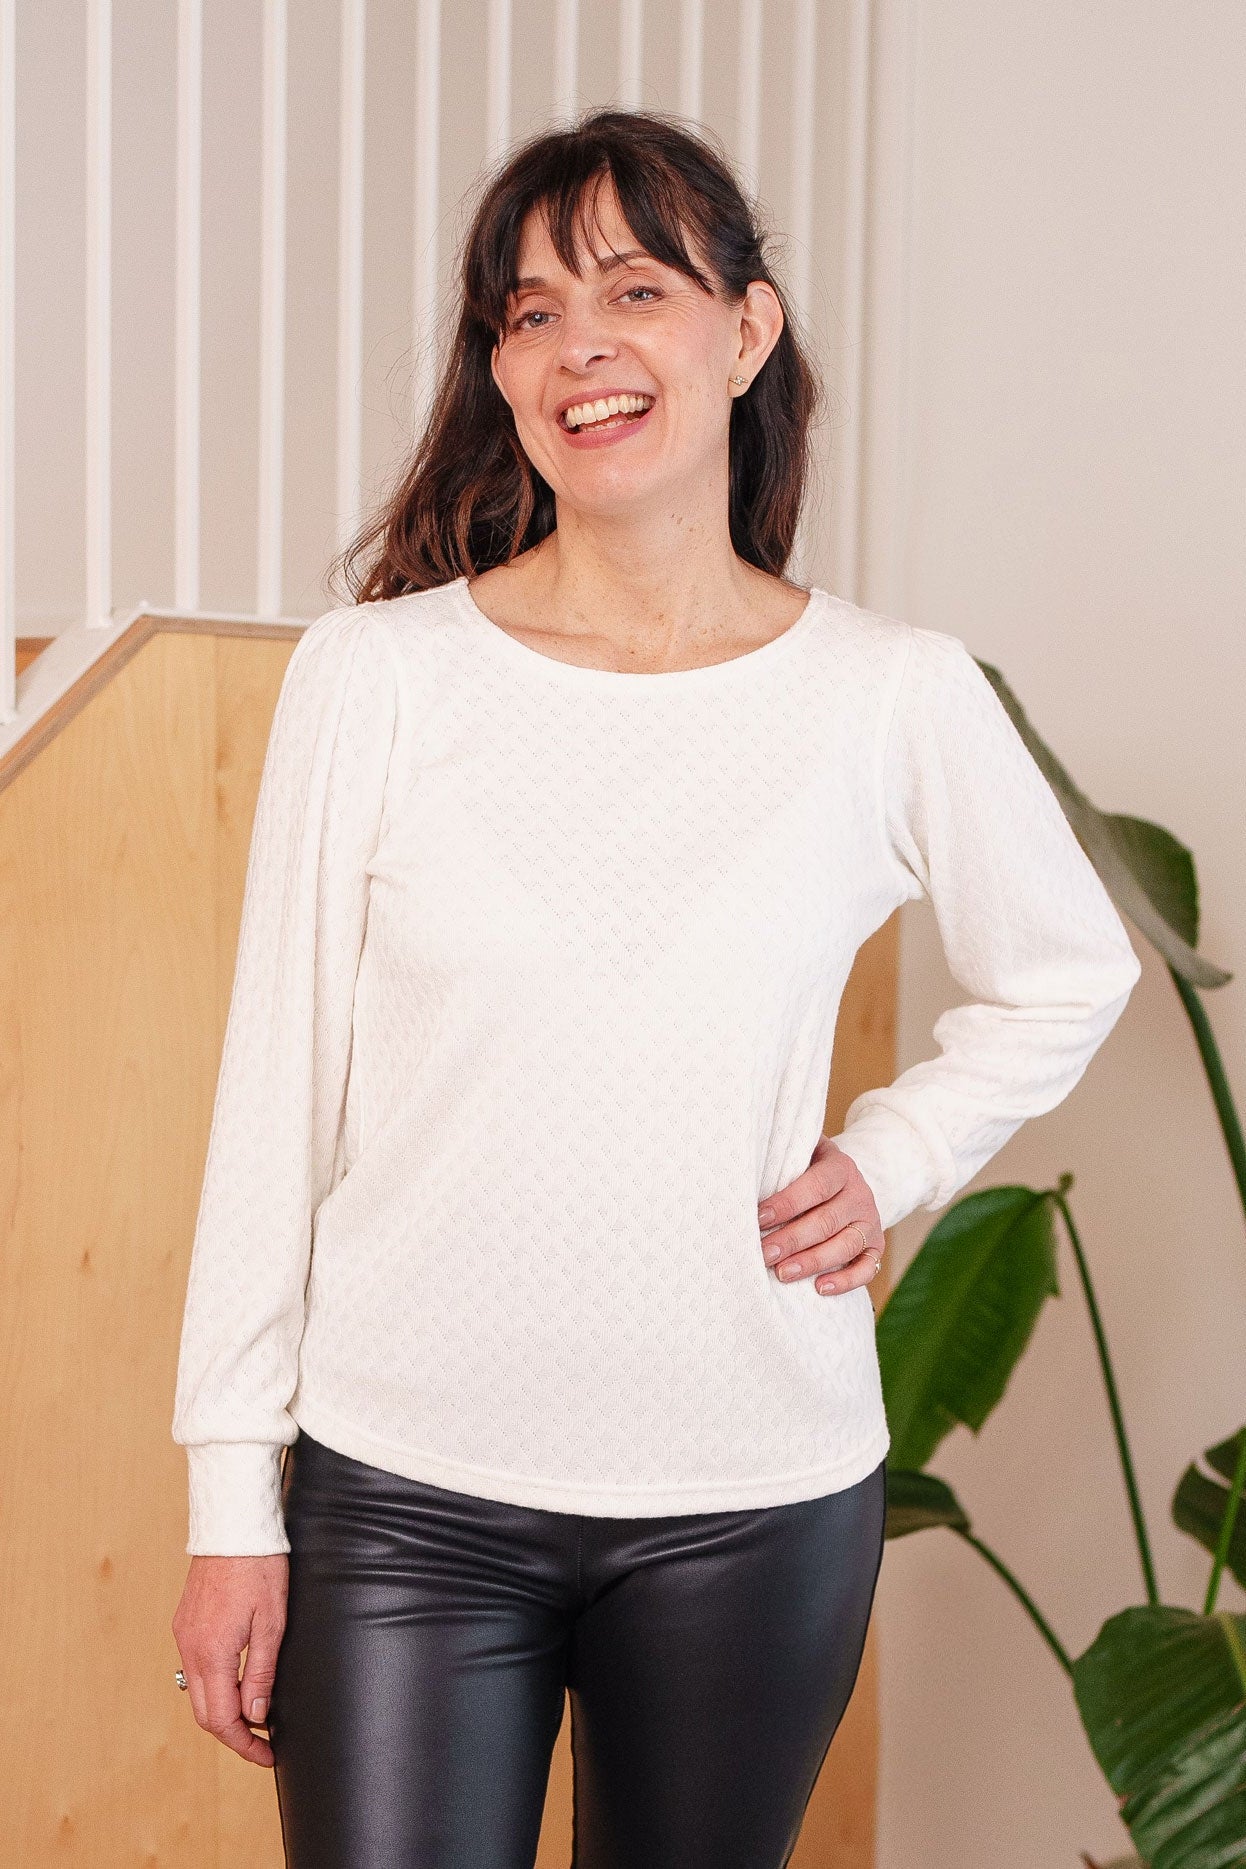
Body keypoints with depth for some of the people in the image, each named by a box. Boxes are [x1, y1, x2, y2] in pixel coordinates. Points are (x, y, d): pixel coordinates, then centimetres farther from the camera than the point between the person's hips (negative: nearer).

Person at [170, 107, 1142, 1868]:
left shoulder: (895, 696, -3)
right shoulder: (371, 677, -5)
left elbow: (1069, 976, 15)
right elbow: (274, 1097, -2)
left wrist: (892, 1161, 0)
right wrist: (235, 1504, -1)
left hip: (757, 1505, 1)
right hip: (402, 1487, -1)